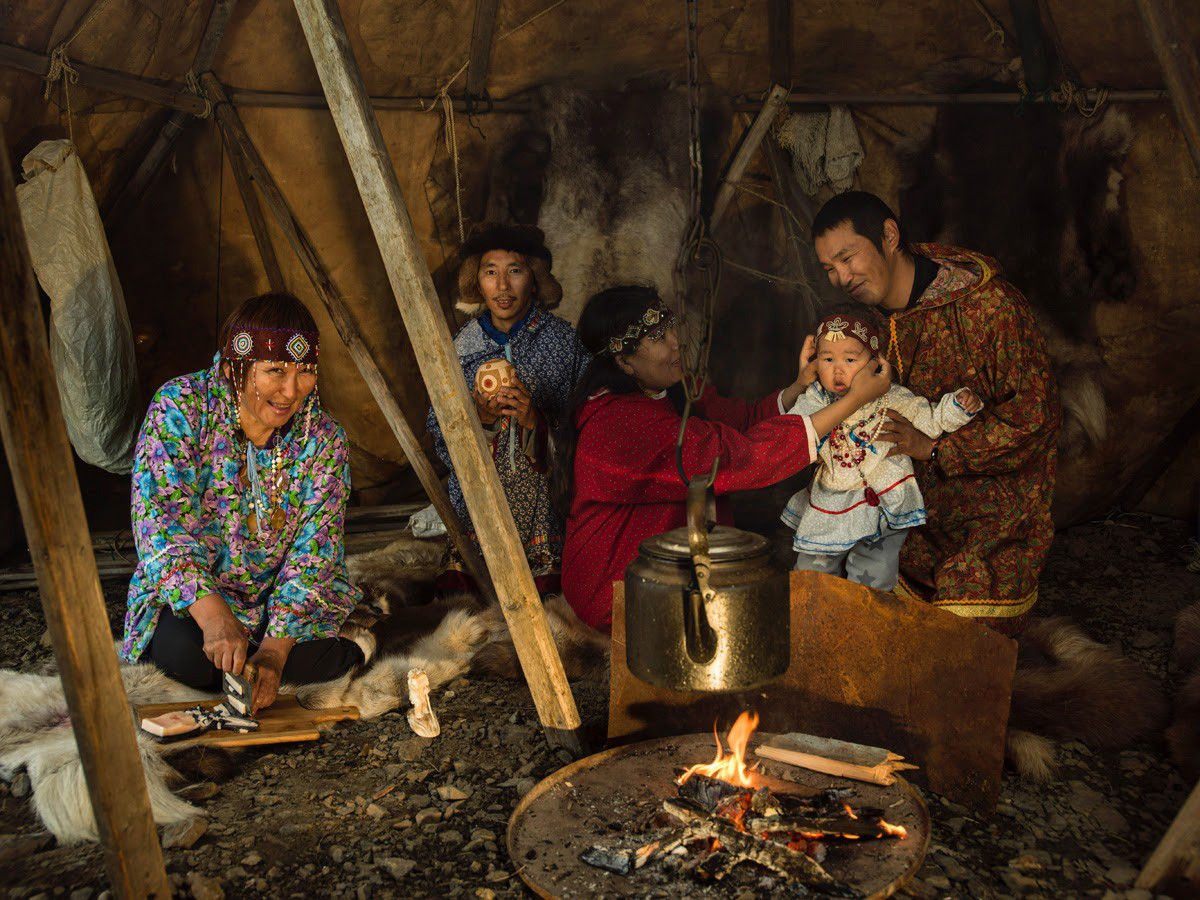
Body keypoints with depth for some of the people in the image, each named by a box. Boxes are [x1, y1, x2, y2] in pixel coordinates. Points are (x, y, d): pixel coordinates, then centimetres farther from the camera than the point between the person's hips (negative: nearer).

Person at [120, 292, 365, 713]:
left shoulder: (324, 441, -12)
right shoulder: (180, 407, -17)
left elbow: (311, 558, -15)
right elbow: (162, 522, -23)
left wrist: (275, 650, -29)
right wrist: (214, 615, -37)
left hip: (282, 599, 1)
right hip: (189, 596, 0)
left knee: (316, 658, -28)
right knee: (187, 652, -31)